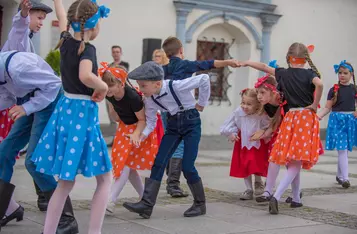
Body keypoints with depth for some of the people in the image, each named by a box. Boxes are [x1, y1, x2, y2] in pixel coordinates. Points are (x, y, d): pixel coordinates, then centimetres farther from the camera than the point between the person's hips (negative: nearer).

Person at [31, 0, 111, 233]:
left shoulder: (66, 41, 5)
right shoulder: (88, 49, -15)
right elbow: (85, 76, -36)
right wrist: (104, 87, -16)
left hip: (64, 110, 8)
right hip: (83, 113, -7)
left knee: (66, 181, 16)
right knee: (105, 178, 7)